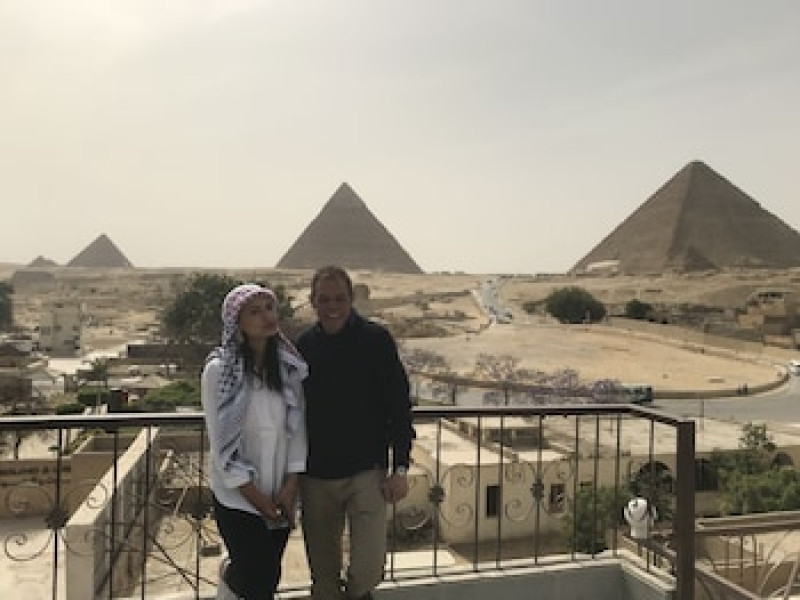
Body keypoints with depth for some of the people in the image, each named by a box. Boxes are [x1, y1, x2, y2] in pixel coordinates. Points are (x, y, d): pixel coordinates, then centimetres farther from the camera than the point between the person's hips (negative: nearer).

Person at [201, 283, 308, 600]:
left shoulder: (288, 366, -3)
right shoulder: (219, 370, -14)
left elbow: (298, 425, 0)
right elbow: (220, 441, -12)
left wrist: (291, 485, -6)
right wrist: (255, 495, -11)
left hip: (281, 495, 4)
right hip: (238, 497, -4)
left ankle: (230, 573, 46)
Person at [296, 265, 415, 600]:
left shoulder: (377, 340, -6)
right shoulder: (302, 346, 3)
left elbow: (399, 406, -3)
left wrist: (400, 467, -7)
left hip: (367, 472, -2)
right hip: (315, 477, 3)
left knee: (369, 567, -5)